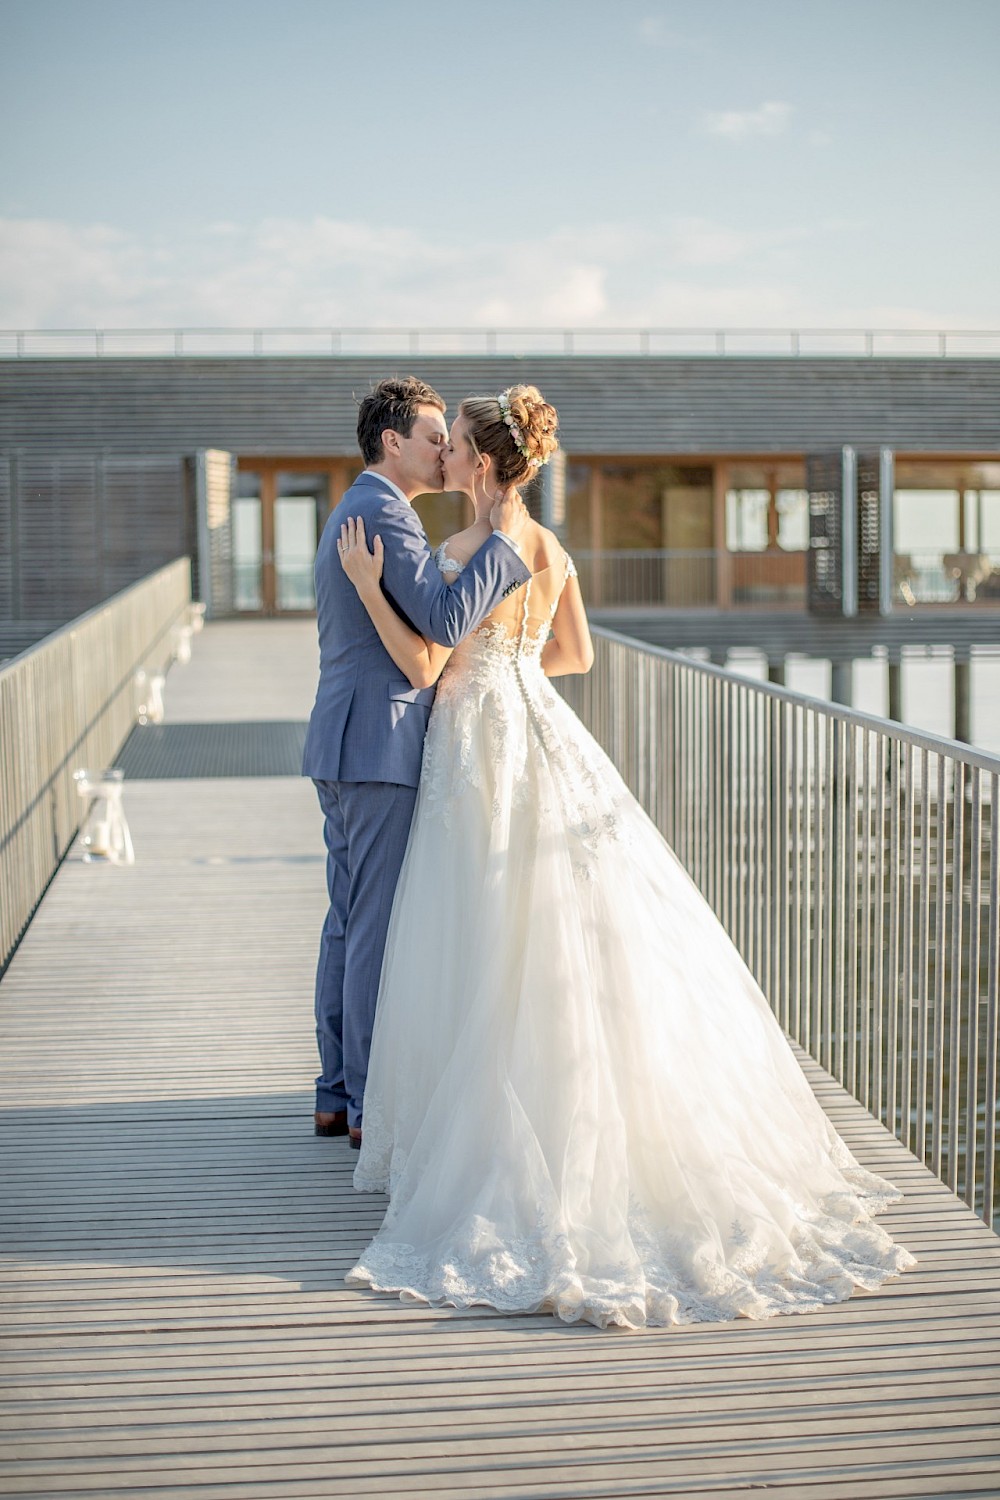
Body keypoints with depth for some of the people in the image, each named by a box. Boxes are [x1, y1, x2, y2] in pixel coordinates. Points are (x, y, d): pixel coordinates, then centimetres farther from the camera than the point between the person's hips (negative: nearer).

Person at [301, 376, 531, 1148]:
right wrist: (503, 541, -14)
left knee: (350, 924, 12)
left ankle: (339, 1094, 18)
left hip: (343, 746, 11)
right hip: (378, 747, -11)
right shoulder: (386, 512, -13)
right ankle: (374, 1106, 0)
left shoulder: (349, 514, 21)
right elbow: (445, 621, -23)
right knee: (381, 927, -5)